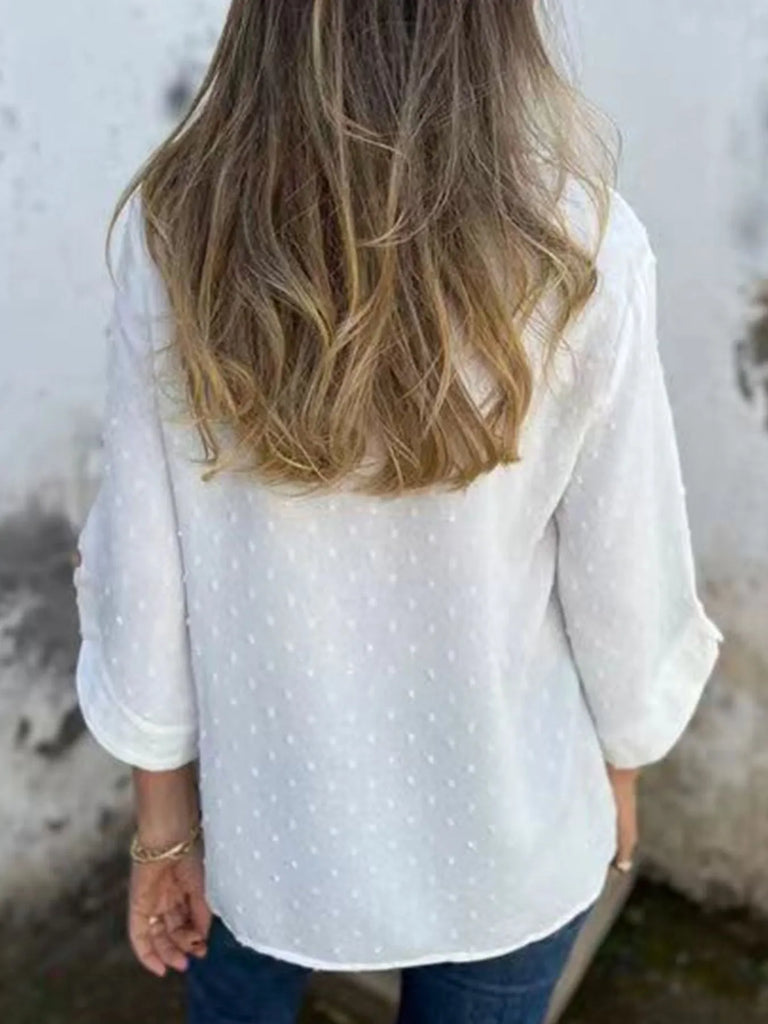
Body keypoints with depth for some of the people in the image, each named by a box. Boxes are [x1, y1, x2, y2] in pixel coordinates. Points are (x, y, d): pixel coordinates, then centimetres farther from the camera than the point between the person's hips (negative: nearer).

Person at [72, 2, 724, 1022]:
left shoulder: (177, 226, -17)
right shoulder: (577, 249, -22)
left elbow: (143, 569, -11)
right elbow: (620, 580, -12)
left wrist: (164, 822, 3)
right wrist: (619, 762, 8)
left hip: (265, 801, 2)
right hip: (500, 821, -1)